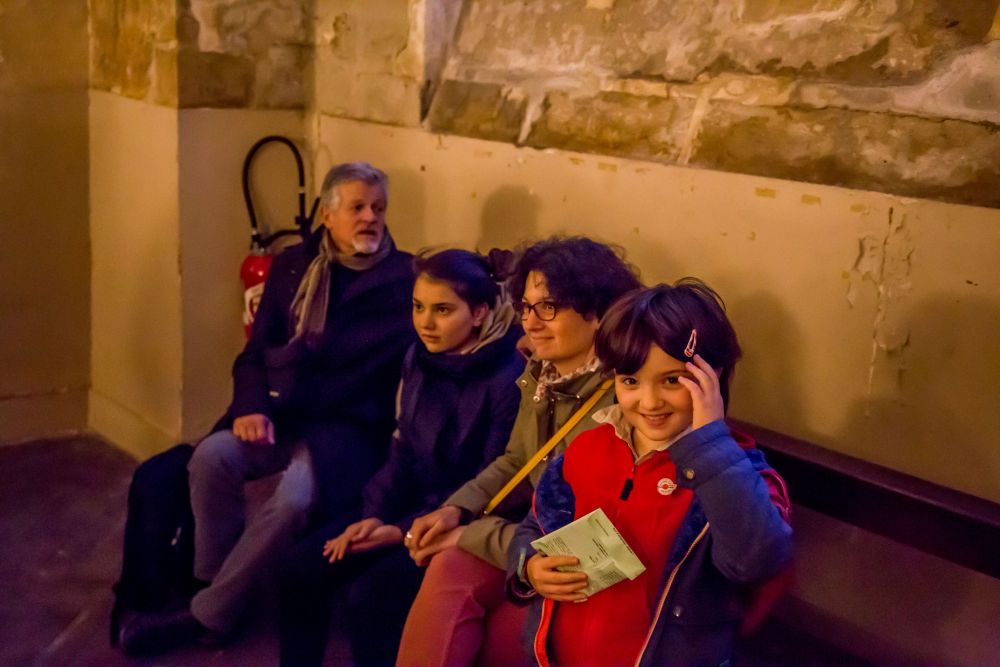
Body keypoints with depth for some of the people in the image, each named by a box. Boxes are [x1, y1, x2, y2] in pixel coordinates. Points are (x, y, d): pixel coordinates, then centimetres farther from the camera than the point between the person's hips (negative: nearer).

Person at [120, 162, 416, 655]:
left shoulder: (405, 278, 4)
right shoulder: (292, 266, 14)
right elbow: (256, 352, 12)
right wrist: (252, 406, -6)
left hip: (348, 425, -3)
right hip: (280, 415, 4)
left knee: (296, 495, -33)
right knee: (212, 455, -27)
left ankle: (208, 615, -16)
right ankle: (214, 589, -9)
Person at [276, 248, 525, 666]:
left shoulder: (508, 379, -18)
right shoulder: (418, 359, 4)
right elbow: (403, 451, 10)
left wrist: (408, 531, -16)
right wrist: (376, 515, -5)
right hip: (410, 506, 7)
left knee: (368, 597, -24)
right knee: (299, 571, -5)